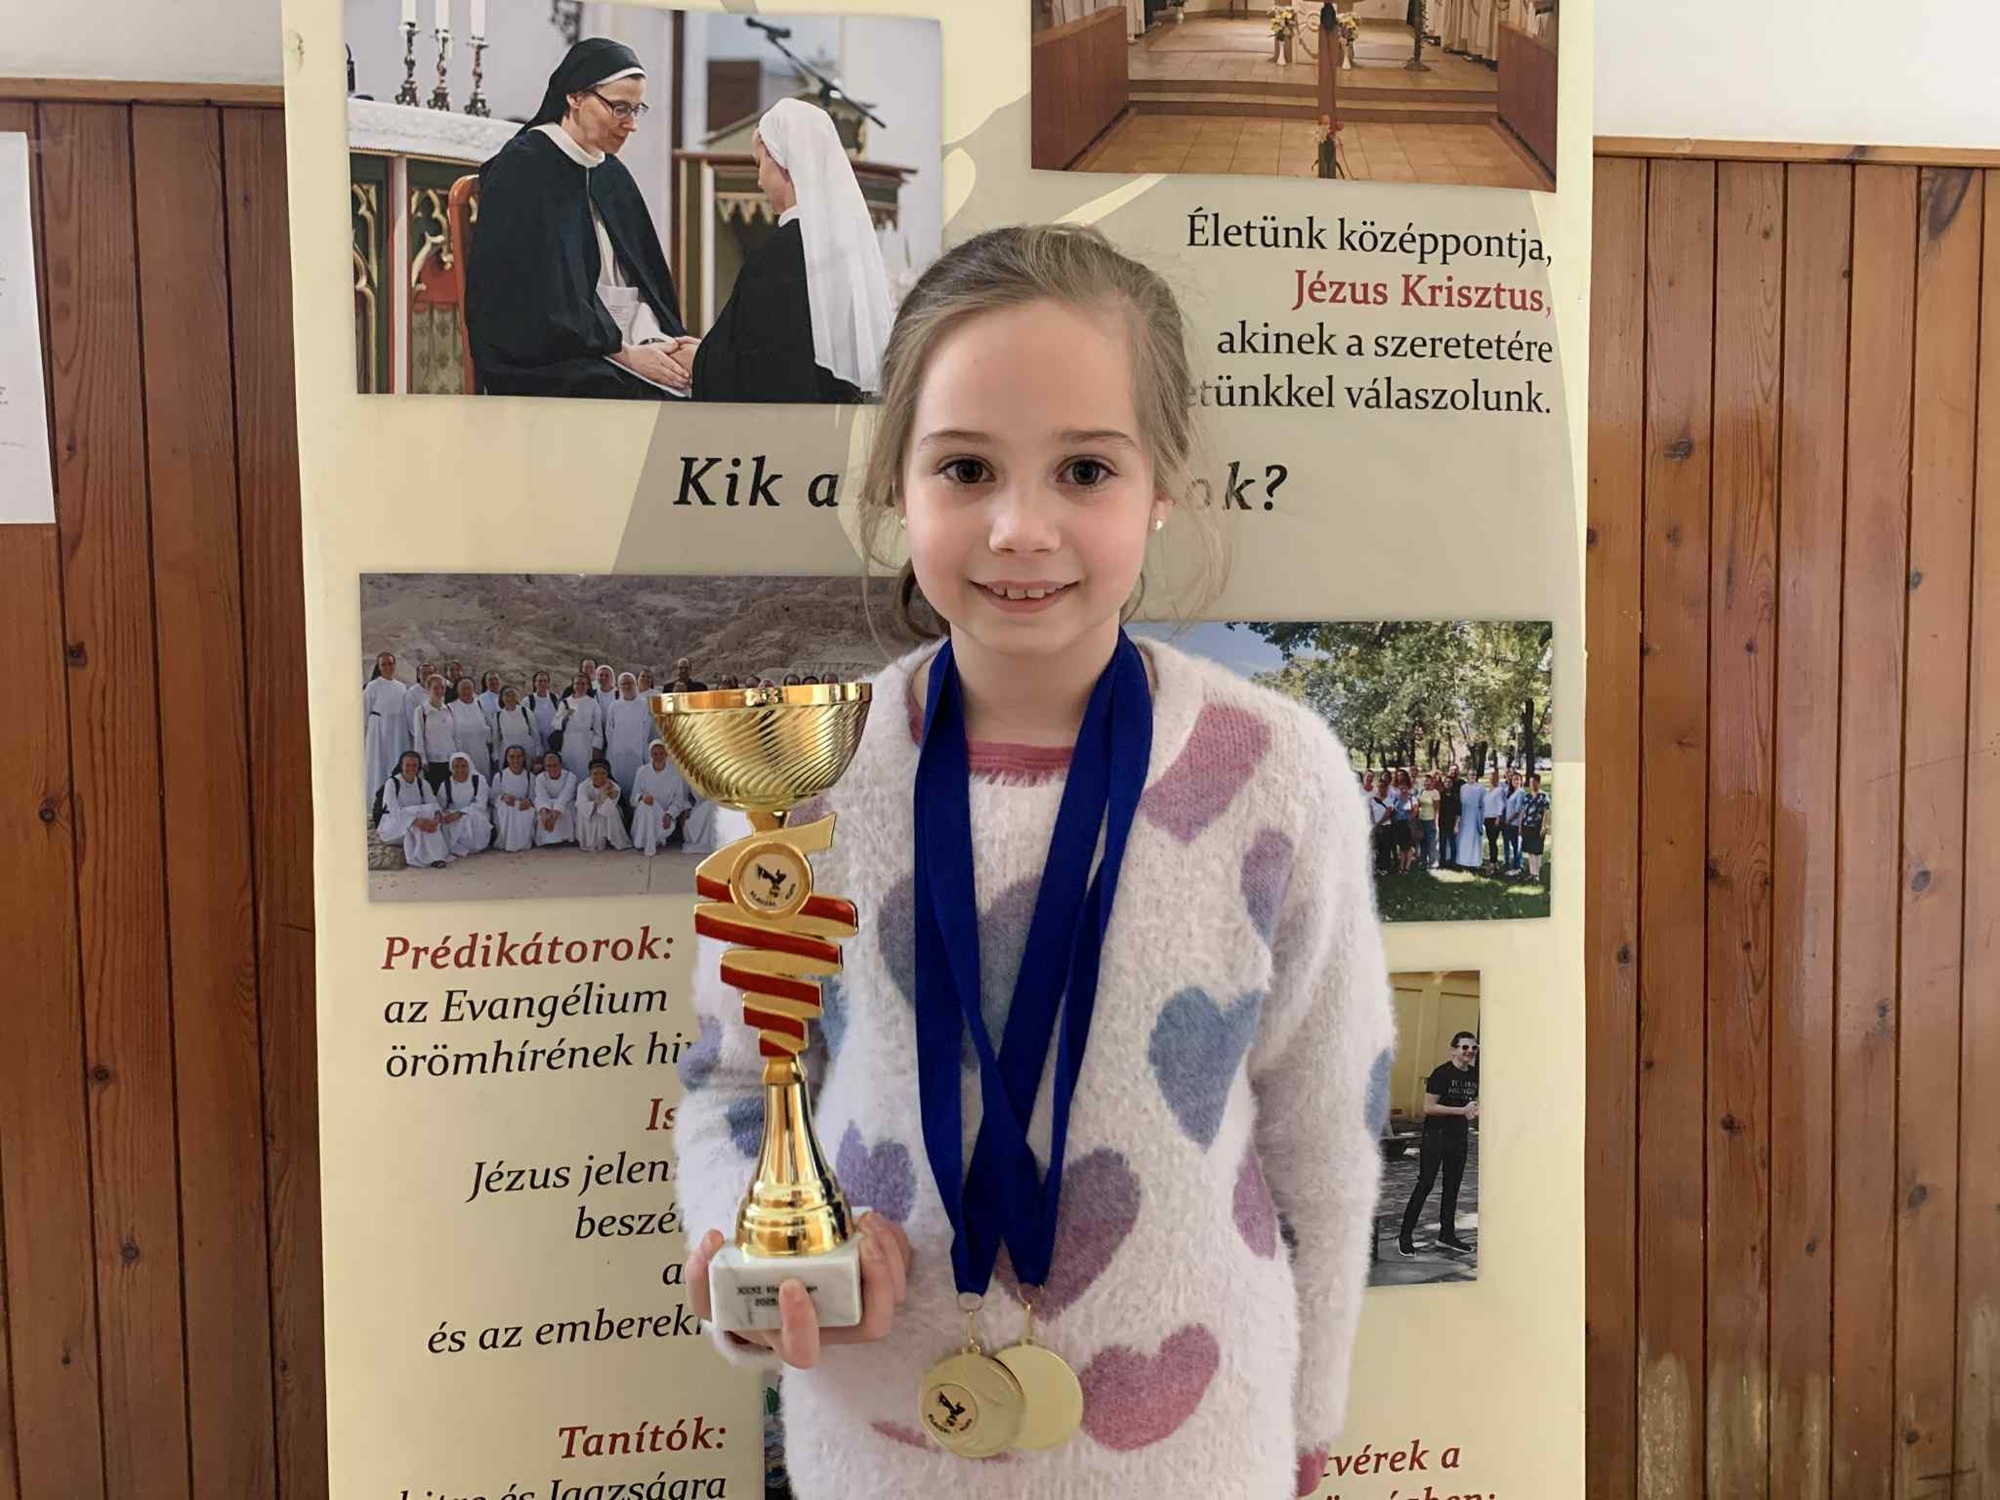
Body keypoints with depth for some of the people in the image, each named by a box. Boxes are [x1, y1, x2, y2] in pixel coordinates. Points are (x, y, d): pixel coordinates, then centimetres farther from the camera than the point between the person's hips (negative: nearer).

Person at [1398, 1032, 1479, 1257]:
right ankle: (1405, 1236, -3)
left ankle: (1447, 1234, 25)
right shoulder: (1441, 1073, -14)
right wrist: (1461, 1110, -21)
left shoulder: (1474, 1076, 8)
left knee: (1453, 1185, 13)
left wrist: (1476, 1111, -1)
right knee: (1425, 1184, -7)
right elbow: (1429, 1107, -17)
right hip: (1436, 1135, -7)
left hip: (1459, 1137, 7)